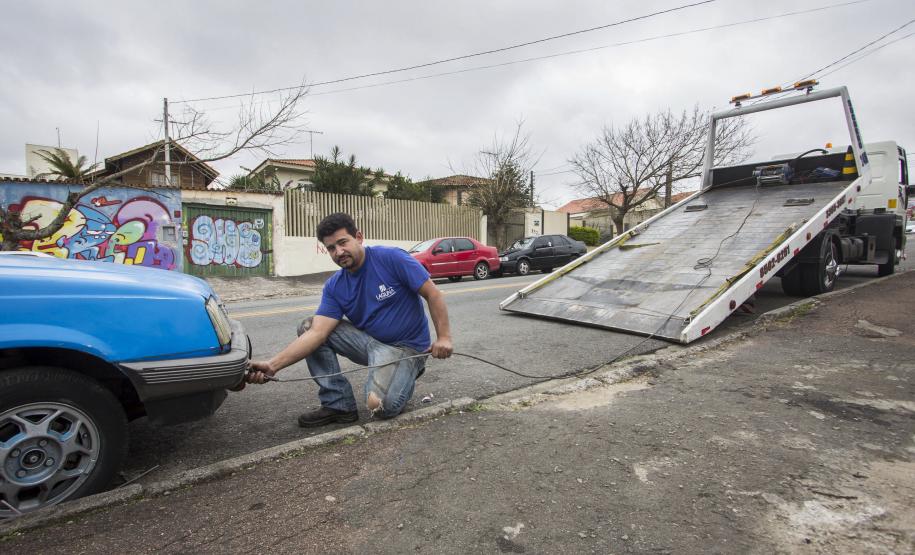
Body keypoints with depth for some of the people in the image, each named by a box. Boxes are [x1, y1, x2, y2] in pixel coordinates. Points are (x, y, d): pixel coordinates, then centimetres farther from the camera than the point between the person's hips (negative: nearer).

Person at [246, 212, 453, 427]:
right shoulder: (334, 287, -2)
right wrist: (273, 365, -24)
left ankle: (407, 373, 7)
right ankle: (338, 404, -4)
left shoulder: (392, 258, -16)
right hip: (370, 342, 6)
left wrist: (444, 337, -20)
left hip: (406, 347, -6)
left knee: (381, 405, -30)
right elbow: (317, 333, -13)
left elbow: (433, 294, -14)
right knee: (308, 327, -6)